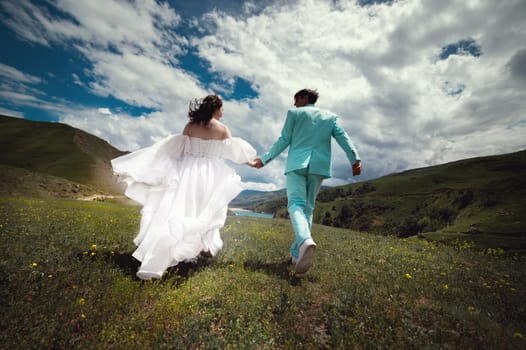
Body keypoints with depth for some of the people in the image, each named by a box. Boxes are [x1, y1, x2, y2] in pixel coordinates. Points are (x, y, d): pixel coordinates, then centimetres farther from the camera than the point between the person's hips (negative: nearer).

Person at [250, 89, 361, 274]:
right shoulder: (330, 116, 20)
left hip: (297, 163, -3)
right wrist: (355, 159, -3)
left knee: (296, 204, -9)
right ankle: (297, 253, 11)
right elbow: (343, 137, 5)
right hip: (319, 165, 3)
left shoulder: (294, 113, 11)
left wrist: (264, 159, 11)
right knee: (308, 207, 9)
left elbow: (283, 140, 5)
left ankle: (306, 240, -38)